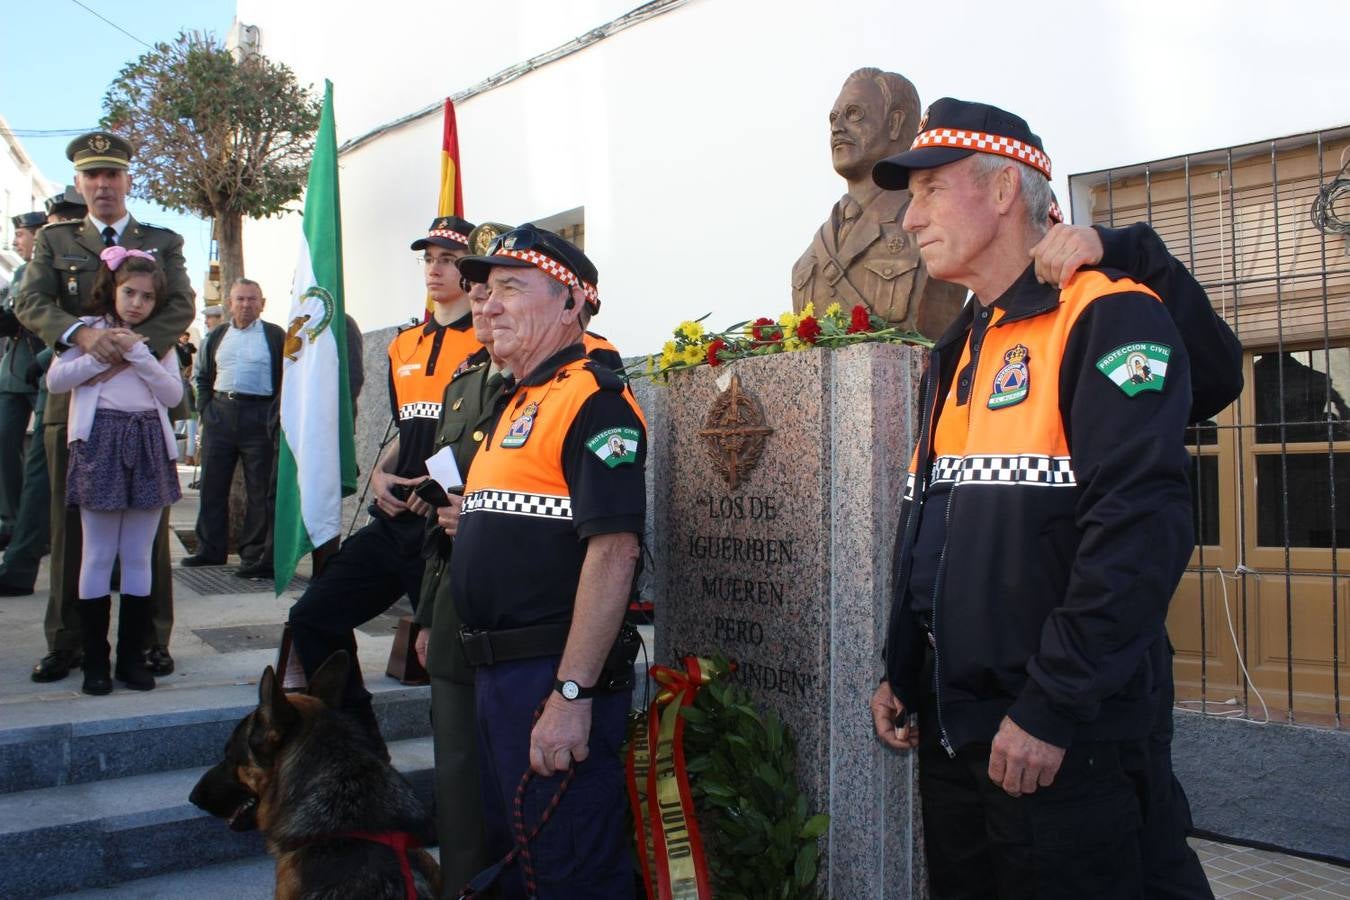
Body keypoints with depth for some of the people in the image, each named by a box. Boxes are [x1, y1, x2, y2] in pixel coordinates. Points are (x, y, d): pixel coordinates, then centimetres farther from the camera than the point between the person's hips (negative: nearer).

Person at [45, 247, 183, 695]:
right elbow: (55, 380, -3)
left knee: (138, 557, 5)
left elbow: (173, 394, -1)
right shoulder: (88, 329, 7)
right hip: (100, 440, -2)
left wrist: (137, 352, -8)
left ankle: (132, 657, 12)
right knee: (98, 555, 0)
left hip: (147, 443, 2)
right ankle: (95, 660, 7)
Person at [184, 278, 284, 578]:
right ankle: (210, 550, 17)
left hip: (258, 417, -4)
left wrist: (276, 414, -10)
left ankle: (255, 556, 4)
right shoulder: (216, 336, 15)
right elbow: (203, 377, 21)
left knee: (260, 491, -2)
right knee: (212, 485, 7)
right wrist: (205, 408, 8)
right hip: (221, 415, 4)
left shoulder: (275, 336, 3)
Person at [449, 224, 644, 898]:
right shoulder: (516, 405, 17)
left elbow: (614, 548, -24)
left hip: (555, 676, -10)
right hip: (495, 673, 10)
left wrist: (572, 692, -27)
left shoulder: (594, 401, -14)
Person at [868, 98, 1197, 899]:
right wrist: (900, 674, 15)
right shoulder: (958, 352, 15)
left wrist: (1052, 709, -23)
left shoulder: (1109, 321, -11)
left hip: (1060, 743, -8)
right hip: (950, 733, 8)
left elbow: (1142, 525, -22)